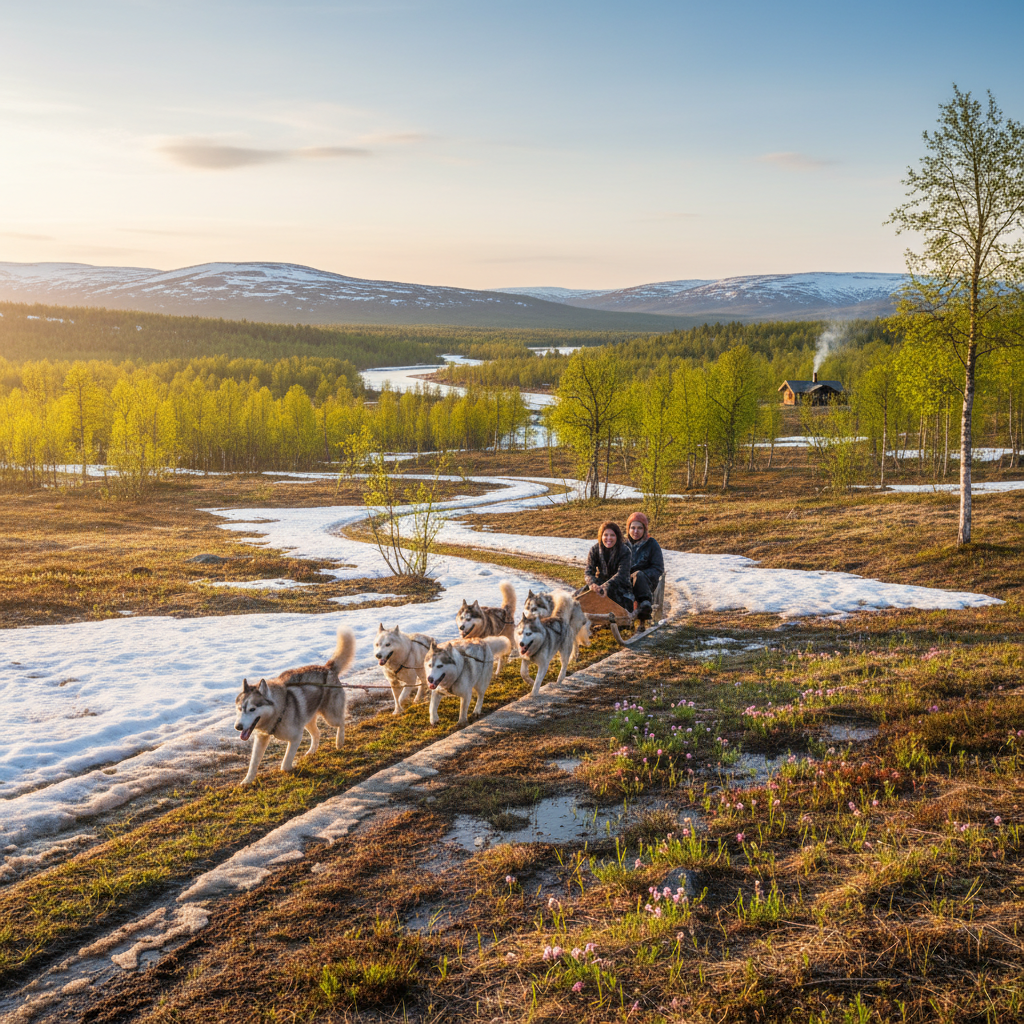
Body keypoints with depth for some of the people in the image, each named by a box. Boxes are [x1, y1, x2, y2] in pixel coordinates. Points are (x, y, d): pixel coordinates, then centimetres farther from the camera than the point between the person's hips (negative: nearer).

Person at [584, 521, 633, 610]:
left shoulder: (624, 551, -13)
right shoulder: (595, 550, -4)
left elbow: (621, 574, -23)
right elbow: (588, 572, -9)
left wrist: (604, 587, -40)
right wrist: (593, 584, -35)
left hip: (620, 585, -2)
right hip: (601, 582, 2)